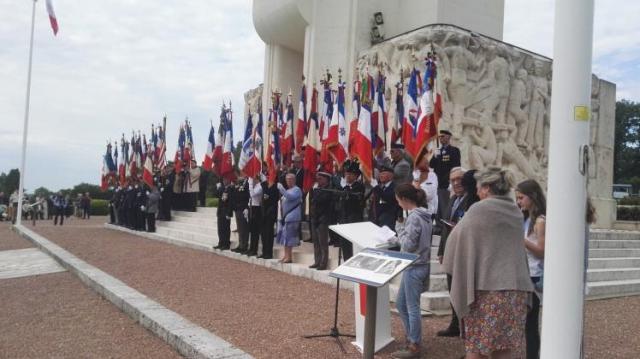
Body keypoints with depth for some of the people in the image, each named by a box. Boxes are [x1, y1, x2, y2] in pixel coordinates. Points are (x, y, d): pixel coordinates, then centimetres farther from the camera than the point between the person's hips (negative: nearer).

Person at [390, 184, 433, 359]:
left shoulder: (414, 217, -19)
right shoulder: (423, 215, 10)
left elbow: (408, 245, -19)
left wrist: (400, 230, -5)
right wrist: (400, 238, 9)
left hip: (414, 267, -10)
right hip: (418, 265, 10)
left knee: (412, 307, 2)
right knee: (400, 303, 19)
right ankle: (411, 337, 29)